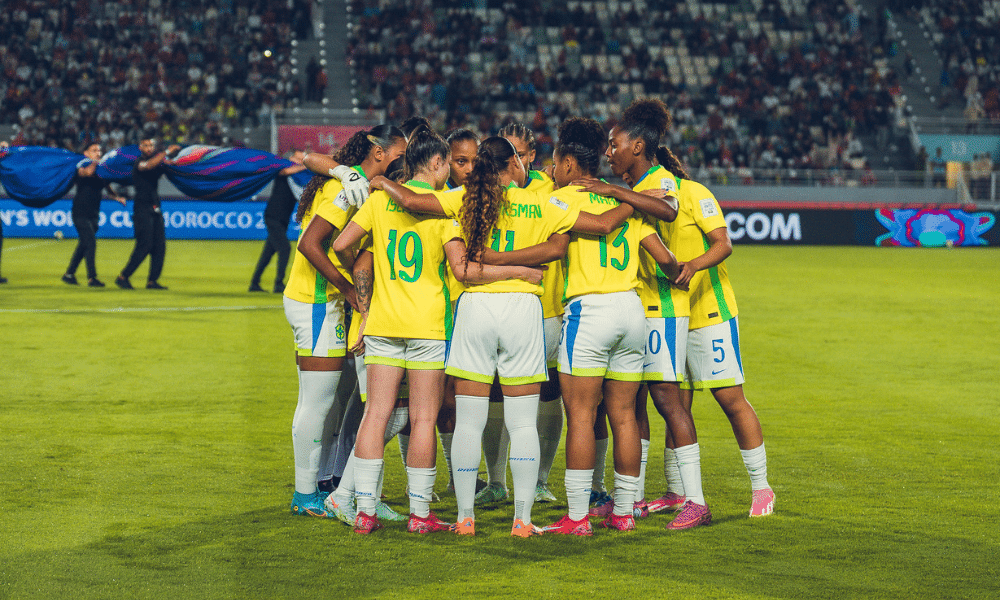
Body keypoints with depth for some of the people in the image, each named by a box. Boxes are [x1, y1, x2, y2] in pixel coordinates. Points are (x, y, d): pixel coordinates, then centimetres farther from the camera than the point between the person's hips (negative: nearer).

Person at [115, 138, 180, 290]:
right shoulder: (139, 163, -8)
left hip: (155, 209, 8)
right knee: (144, 245, -12)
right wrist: (167, 152, -28)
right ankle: (123, 277, -4)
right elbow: (149, 165, -27)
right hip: (142, 209, -8)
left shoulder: (158, 162, 17)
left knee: (160, 246, 1)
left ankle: (152, 281, 5)